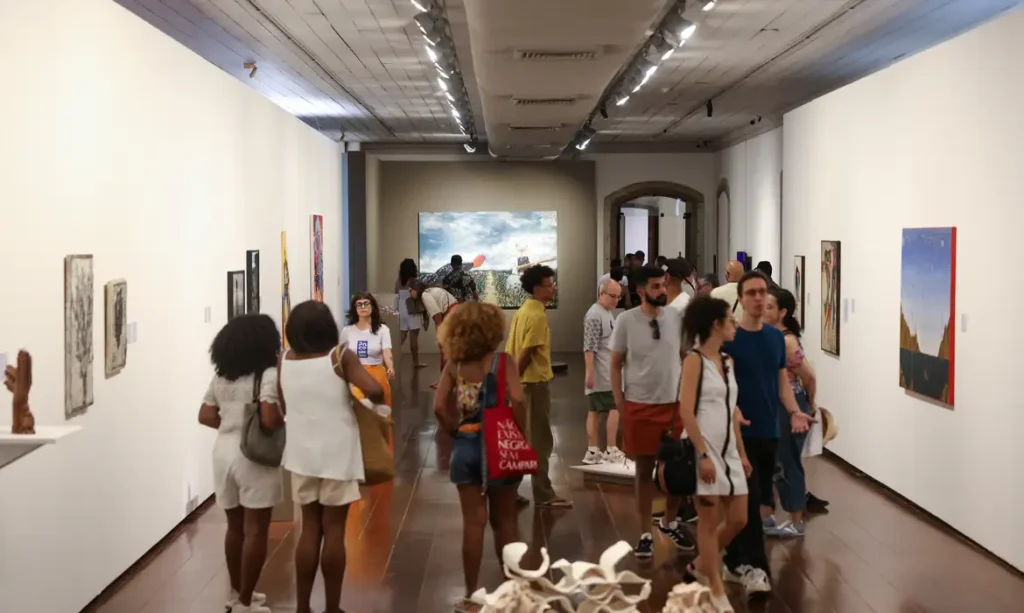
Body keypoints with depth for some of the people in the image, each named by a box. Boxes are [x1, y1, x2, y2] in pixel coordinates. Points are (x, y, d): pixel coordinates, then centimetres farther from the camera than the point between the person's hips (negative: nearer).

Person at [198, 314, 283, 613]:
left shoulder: (221, 376, 8)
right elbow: (269, 421, -23)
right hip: (254, 458, -7)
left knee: (235, 527, 19)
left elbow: (206, 416, 7)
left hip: (224, 453, 7)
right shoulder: (268, 375, -13)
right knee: (255, 532, 3)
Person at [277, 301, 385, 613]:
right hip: (337, 454, -4)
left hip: (302, 454, 4)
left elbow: (283, 407, 8)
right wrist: (373, 399, 0)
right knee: (334, 531, 5)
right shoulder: (340, 357, -12)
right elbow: (375, 390, -22)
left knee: (310, 528, 14)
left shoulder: (284, 361, 0)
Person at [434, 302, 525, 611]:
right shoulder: (502, 361, -9)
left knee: (474, 522, 9)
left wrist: (456, 431, 6)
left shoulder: (454, 365, 0)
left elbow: (440, 407, -6)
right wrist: (520, 435, -9)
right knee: (505, 521, 12)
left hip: (466, 446, 2)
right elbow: (517, 400, -21)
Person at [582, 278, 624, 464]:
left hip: (610, 372, 9)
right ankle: (611, 450, -2)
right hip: (601, 374, -9)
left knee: (595, 410, 8)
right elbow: (589, 348, -19)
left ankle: (593, 451, 10)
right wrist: (589, 373, -23)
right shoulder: (594, 315, -14)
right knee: (614, 408, -6)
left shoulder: (608, 313, 17)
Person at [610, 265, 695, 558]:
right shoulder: (626, 321, -6)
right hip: (639, 405, -2)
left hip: (675, 403, 2)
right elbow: (615, 365, -1)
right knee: (644, 470, 8)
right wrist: (620, 405, -5)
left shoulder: (677, 319, 0)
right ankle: (645, 533, 20)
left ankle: (669, 523, 32)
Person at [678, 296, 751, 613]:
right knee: (709, 521, 1)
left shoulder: (727, 361, 13)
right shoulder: (694, 360, -10)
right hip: (705, 451, -8)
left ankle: (701, 565, 30)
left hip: (729, 451, 8)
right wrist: (703, 455, -20)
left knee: (738, 519, 9)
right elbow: (686, 412, -15)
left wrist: (742, 453, 13)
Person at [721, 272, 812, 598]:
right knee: (749, 500, -9)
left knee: (761, 499, 11)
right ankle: (755, 567, -3)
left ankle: (735, 562, 24)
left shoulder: (776, 337, 9)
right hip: (740, 431, -6)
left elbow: (782, 380, 12)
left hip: (769, 431, 6)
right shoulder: (728, 338, -8)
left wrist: (794, 412, -3)